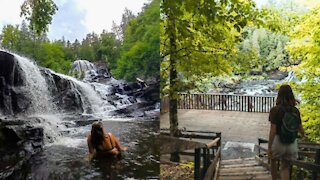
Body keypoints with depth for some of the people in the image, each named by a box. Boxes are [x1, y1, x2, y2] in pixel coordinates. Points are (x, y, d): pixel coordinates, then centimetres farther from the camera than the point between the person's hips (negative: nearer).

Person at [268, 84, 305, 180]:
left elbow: (273, 131, -18)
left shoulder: (275, 110, -15)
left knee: (273, 160, 26)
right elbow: (300, 129, 6)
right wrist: (303, 136, 30)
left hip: (278, 141, -3)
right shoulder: (295, 111, -2)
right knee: (285, 167, 16)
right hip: (292, 143, 3)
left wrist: (269, 147, -11)